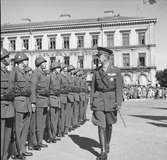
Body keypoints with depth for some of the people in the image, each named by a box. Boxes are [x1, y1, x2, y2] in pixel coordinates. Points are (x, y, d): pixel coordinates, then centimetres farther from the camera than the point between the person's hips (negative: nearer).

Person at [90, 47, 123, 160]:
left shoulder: (116, 71, -4)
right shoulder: (97, 71, 4)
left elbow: (119, 88, -5)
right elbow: (93, 87, 8)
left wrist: (118, 103, -12)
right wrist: (91, 101, 6)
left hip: (111, 100, -1)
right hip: (99, 100, 1)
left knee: (109, 124, 13)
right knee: (101, 125, -7)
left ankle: (107, 144, 38)